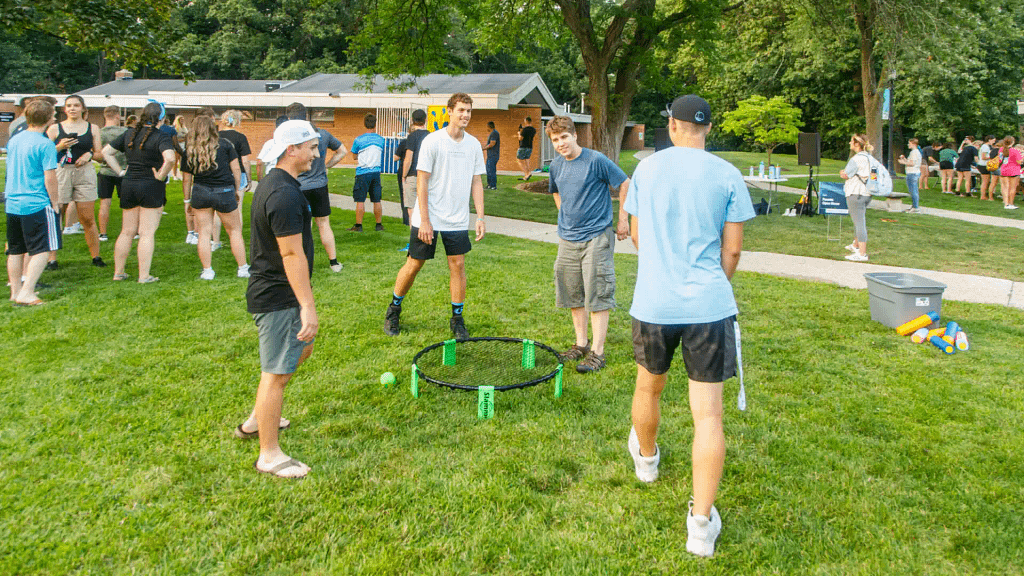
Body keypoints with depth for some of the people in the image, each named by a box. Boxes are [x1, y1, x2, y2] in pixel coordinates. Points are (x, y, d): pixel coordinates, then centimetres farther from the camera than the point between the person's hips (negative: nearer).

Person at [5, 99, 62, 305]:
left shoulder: (14, 139, 10)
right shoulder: (45, 144, -12)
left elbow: (11, 171, 21)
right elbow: (50, 178, -14)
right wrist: (54, 203, -4)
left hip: (12, 205, 8)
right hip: (37, 205, -7)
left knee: (15, 250, 14)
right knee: (42, 250, -1)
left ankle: (16, 292, 22)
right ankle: (26, 293, -7)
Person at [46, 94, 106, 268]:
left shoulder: (92, 128, 10)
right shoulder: (55, 128, 5)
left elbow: (100, 154, 11)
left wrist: (89, 154, -9)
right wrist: (60, 147, -12)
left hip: (85, 173, 1)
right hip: (61, 173, -1)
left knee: (88, 219, 1)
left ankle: (96, 256, 9)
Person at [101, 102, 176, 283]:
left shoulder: (130, 133, 9)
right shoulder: (161, 136, -11)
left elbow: (106, 151, 13)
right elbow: (170, 158, -29)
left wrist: (120, 171, 10)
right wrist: (161, 176, -15)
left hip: (128, 185, 6)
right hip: (151, 187, -6)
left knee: (127, 232, 14)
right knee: (147, 234, -1)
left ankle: (118, 272, 19)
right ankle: (144, 275, 0)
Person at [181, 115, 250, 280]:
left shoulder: (189, 151, 3)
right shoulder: (224, 145, 0)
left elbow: (186, 179, 7)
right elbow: (236, 169, -2)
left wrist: (187, 200, 16)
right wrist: (237, 190, 9)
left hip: (200, 193, 1)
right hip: (224, 192, -1)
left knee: (204, 232, 8)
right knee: (235, 231, 10)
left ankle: (207, 271, 10)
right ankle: (242, 268, 13)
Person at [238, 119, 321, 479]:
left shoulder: (272, 184, 12)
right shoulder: (285, 194, -22)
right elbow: (292, 255, -25)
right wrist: (308, 307, -24)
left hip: (272, 291, 11)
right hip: (278, 299, -11)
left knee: (302, 348, 25)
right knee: (276, 373, -2)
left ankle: (256, 420, 36)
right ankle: (269, 455, 11)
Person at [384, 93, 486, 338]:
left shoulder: (474, 144, 5)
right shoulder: (432, 141, -9)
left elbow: (476, 183, 10)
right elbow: (422, 183, -9)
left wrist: (480, 217, 3)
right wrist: (424, 220, -14)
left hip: (458, 219, 4)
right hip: (428, 218, -3)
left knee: (458, 265, 3)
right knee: (414, 265, 5)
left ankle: (457, 319, 15)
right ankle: (393, 309, 26)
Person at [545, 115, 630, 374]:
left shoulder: (596, 160, -12)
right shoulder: (556, 166, 6)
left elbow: (625, 184, -4)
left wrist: (623, 220, -3)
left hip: (596, 237, -6)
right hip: (567, 238, 6)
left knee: (598, 294, -4)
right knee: (572, 294, 12)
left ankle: (597, 352, 2)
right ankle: (581, 343, 25)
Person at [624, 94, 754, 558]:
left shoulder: (646, 168, 3)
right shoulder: (727, 175, -1)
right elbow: (732, 249, 0)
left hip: (653, 303, 2)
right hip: (709, 306, -1)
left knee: (649, 386, 25)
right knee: (708, 412, 2)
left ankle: (646, 458, 51)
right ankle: (701, 523, 3)